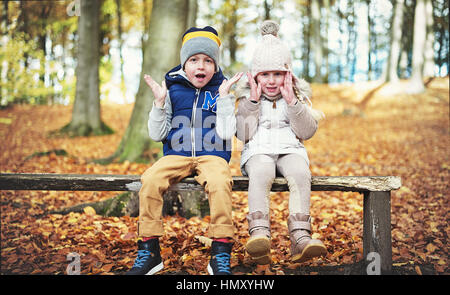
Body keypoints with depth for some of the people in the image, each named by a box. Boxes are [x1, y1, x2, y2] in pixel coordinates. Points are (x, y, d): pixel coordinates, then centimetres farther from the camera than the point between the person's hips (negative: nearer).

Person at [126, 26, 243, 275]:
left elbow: (226, 133, -5)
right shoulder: (172, 89, 10)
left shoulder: (221, 91, 8)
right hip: (176, 155, 2)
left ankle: (221, 254, -22)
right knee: (150, 180, -28)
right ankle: (149, 251, -14)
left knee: (220, 183, -35)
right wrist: (159, 102, -3)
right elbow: (157, 135, 7)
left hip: (212, 155, -1)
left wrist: (224, 97, -9)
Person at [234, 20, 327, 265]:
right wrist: (252, 102, -6)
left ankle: (300, 238, -41)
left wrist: (292, 102, -8)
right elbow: (243, 134, 1)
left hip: (290, 150, 1)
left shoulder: (298, 96, 15)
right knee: (259, 176, -36)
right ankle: (259, 235, -51)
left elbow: (307, 131, 2)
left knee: (300, 174, -33)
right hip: (258, 151, -1)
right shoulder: (247, 97, 13)